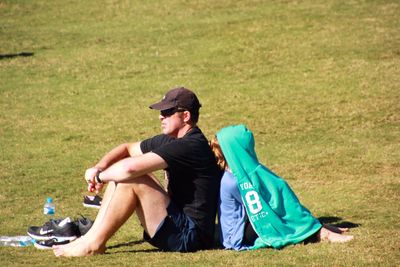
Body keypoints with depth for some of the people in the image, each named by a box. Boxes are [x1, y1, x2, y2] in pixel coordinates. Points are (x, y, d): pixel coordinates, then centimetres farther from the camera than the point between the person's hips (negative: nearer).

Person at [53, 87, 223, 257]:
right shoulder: (169, 141, 11)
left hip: (190, 236, -10)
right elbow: (127, 149, 20)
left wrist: (99, 176, -9)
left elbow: (131, 168, -26)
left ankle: (94, 243, -12)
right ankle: (93, 237, 0)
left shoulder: (190, 146, -20)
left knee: (131, 178, -19)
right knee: (121, 174, 6)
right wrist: (100, 167, 1)